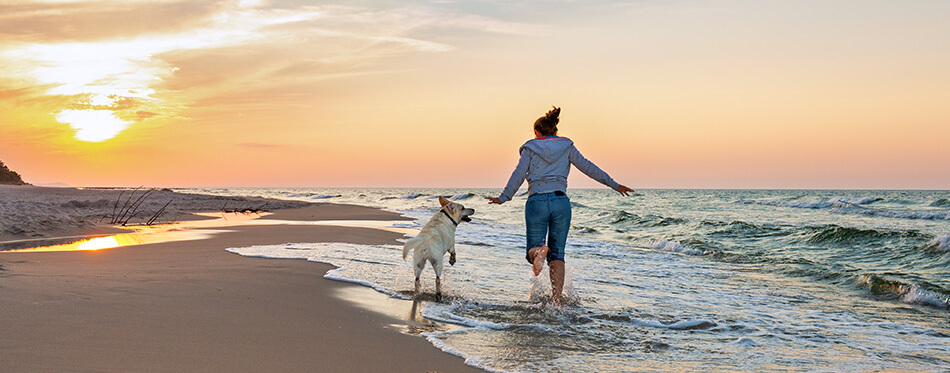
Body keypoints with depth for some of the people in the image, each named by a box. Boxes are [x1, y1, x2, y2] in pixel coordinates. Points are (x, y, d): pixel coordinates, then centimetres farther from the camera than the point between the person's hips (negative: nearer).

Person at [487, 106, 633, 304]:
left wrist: (503, 198, 10)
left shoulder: (530, 149, 8)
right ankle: (556, 299, -6)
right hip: (561, 202, 2)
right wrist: (613, 184, 10)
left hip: (537, 201, -1)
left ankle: (539, 252, -33)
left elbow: (518, 176, 2)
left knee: (532, 249, 6)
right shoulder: (566, 147, 11)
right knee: (557, 254, 8)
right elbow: (587, 167, 7)